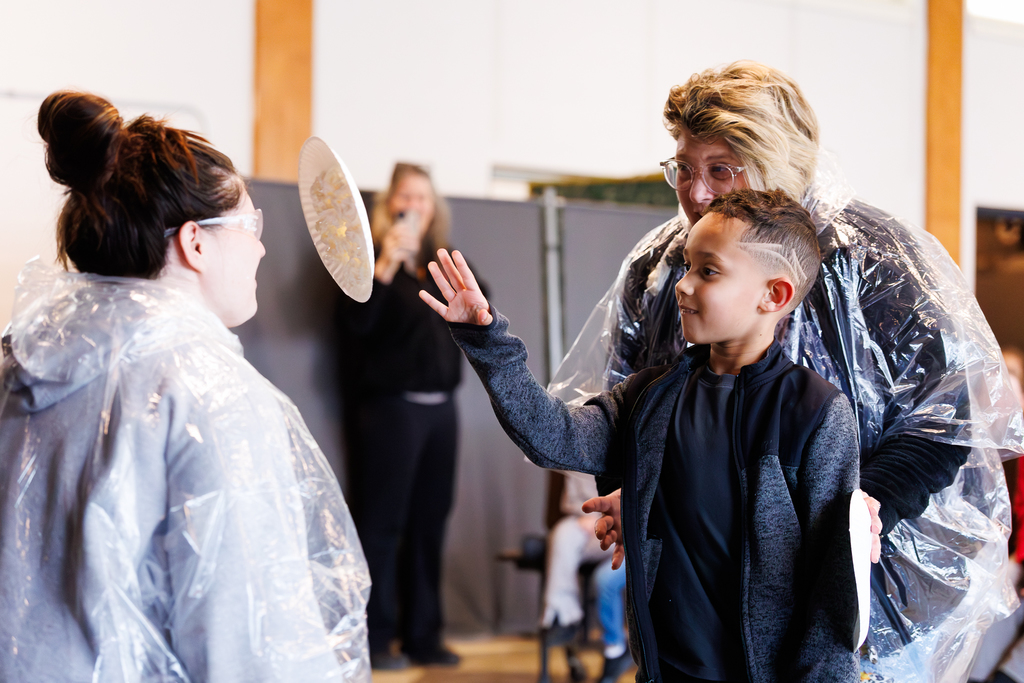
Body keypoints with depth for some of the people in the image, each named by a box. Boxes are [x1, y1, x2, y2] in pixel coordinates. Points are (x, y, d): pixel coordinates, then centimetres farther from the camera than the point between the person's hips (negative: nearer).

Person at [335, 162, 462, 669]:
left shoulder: (440, 263, 14)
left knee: (429, 523, 9)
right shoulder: (372, 257, -4)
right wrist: (384, 265, -28)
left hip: (440, 407, 6)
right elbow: (355, 321, -18)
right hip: (390, 406, -6)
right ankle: (375, 637, 0)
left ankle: (423, 636, 16)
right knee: (382, 523, -4)